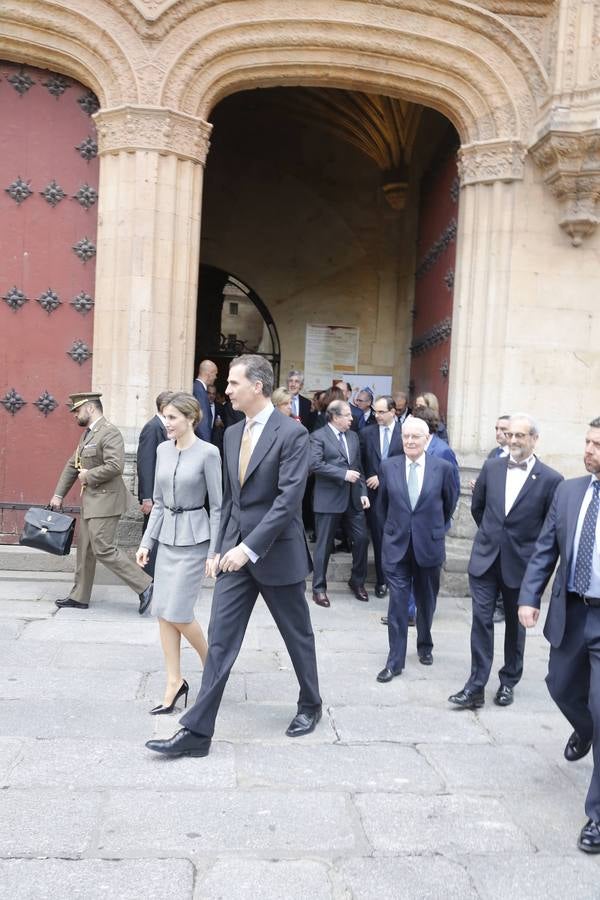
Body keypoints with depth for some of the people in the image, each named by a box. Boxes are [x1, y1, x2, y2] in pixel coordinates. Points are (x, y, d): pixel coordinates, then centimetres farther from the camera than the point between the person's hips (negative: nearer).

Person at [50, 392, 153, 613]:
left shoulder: (110, 433, -16)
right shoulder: (87, 434, 15)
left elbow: (115, 466, -27)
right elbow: (72, 465, 20)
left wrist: (88, 476, -15)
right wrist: (58, 494, 18)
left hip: (105, 501, -10)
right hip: (90, 501, 10)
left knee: (104, 550, -10)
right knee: (85, 549, 15)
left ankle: (144, 586, -2)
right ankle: (79, 597, 26)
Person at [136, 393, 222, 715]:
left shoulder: (207, 453, -12)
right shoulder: (163, 450, 7)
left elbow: (218, 505, -10)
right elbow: (159, 502, 13)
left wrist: (215, 551, -12)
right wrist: (146, 541, 9)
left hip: (193, 537, -7)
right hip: (166, 535, 7)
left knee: (177, 612, -7)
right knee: (162, 612, 5)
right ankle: (174, 681, 15)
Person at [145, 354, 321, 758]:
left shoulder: (292, 434, -13)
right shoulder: (232, 434, 9)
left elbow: (288, 499, -21)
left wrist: (250, 547, -24)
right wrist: (220, 548, 12)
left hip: (276, 553, -6)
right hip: (236, 551, 6)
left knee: (298, 635, 13)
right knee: (220, 639, 3)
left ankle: (311, 706, 36)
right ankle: (197, 731, 6)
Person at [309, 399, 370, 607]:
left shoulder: (353, 436, 14)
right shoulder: (318, 437, -6)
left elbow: (359, 467, 16)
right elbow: (315, 464, -19)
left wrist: (363, 492, 5)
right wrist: (343, 474, -20)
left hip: (353, 498, 6)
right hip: (329, 499, -6)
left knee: (362, 539, 5)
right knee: (324, 545, 2)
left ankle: (357, 581, 25)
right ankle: (319, 588, 14)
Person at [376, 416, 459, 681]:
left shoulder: (443, 467, -8)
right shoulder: (388, 466, -3)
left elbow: (450, 502, 8)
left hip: (429, 545, 0)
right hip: (396, 544, 0)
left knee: (426, 601, 16)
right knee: (397, 603, 0)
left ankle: (425, 645, 39)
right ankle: (395, 660, 8)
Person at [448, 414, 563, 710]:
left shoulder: (550, 479, -11)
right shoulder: (491, 467, 0)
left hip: (520, 564, -2)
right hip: (485, 559, 2)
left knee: (515, 625, 14)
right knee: (481, 620, -1)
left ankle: (509, 682, 31)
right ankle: (476, 687, 4)